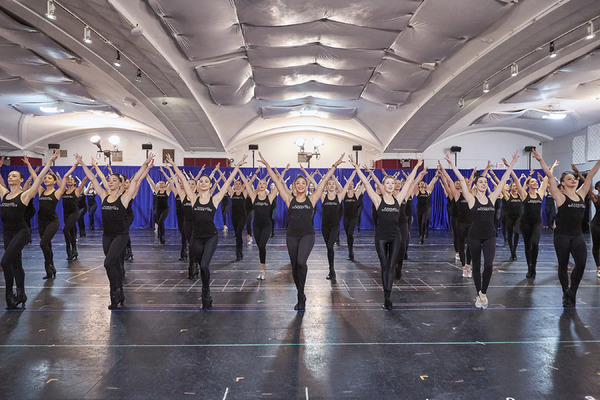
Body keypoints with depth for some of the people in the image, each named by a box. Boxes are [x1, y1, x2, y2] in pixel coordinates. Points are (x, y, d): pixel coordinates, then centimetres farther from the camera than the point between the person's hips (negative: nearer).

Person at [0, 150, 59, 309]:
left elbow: (39, 177, -11)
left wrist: (50, 160, -13)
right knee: (15, 264, 13)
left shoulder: (25, 195, -6)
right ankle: (21, 295, 22)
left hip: (21, 232, -6)